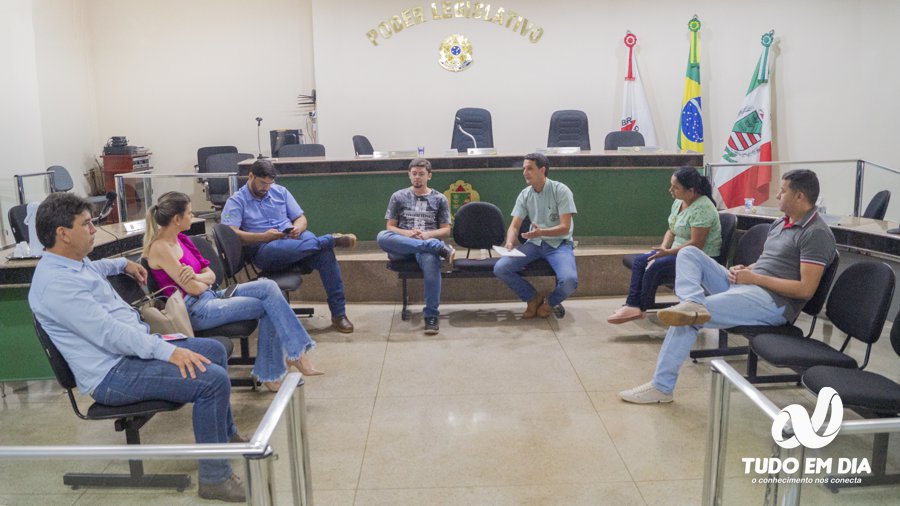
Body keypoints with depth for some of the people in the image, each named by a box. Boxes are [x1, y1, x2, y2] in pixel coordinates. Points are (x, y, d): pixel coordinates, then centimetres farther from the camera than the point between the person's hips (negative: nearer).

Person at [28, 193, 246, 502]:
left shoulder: (74, 262, 9)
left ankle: (226, 433, 30)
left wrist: (123, 264, 42)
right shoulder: (56, 283, -22)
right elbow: (109, 333, -29)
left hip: (133, 347, 11)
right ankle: (215, 477, -12)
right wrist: (167, 351, -31)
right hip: (113, 374, -11)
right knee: (212, 379, -25)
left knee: (214, 350, 16)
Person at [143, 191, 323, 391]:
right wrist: (204, 280, 5)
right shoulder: (160, 248, -15)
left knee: (268, 286, -10)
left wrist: (196, 276, -15)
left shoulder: (180, 239, 12)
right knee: (269, 306, -14)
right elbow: (194, 289, -18)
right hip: (196, 310, -9)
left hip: (211, 295, 9)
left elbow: (211, 276, 8)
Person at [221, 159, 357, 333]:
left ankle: (338, 313, -26)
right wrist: (263, 237, -20)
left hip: (294, 238, 4)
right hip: (264, 249, -4)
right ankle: (332, 239, -16)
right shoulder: (236, 201, 5)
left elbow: (301, 218, 18)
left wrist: (298, 228, -7)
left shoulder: (280, 191, 18)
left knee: (325, 253, -28)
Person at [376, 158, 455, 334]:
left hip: (428, 244, -1)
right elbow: (390, 228, 9)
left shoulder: (439, 199, 13)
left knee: (431, 260, -40)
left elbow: (446, 230, 9)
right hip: (401, 247, 1)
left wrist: (427, 234, -11)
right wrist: (407, 234, -12)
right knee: (382, 236, -34)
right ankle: (440, 247, -35)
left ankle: (431, 315, -32)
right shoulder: (398, 196, 14)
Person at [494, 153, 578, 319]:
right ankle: (534, 298, 6)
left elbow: (565, 227, -17)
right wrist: (509, 243, -23)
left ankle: (550, 302, 5)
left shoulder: (561, 191, -12)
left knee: (569, 281, -32)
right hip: (535, 243, 4)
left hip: (559, 243, -4)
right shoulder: (524, 195, 2)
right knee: (500, 268, -17)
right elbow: (514, 226, 0)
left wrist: (541, 232, -36)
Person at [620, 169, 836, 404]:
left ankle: (661, 387, -12)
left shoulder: (816, 233, -10)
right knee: (688, 253, -2)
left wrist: (754, 278, -14)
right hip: (743, 286, 10)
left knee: (686, 320, -21)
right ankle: (694, 303, -32)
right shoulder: (780, 223, 18)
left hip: (771, 301, -9)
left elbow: (806, 289, -17)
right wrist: (744, 269, 3)